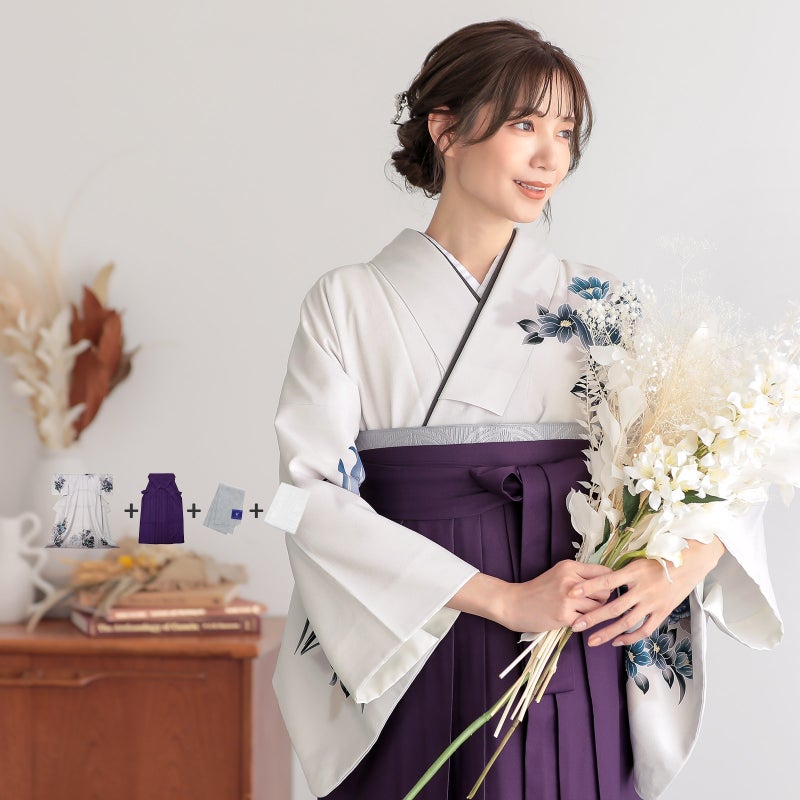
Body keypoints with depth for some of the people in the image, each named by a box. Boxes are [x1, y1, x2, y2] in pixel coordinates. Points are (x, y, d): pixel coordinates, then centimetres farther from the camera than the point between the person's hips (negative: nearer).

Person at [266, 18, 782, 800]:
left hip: (575, 681, 2)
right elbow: (314, 497, -10)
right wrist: (502, 597, -17)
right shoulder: (349, 303, 0)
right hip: (409, 669, -2)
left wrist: (690, 558, -15)